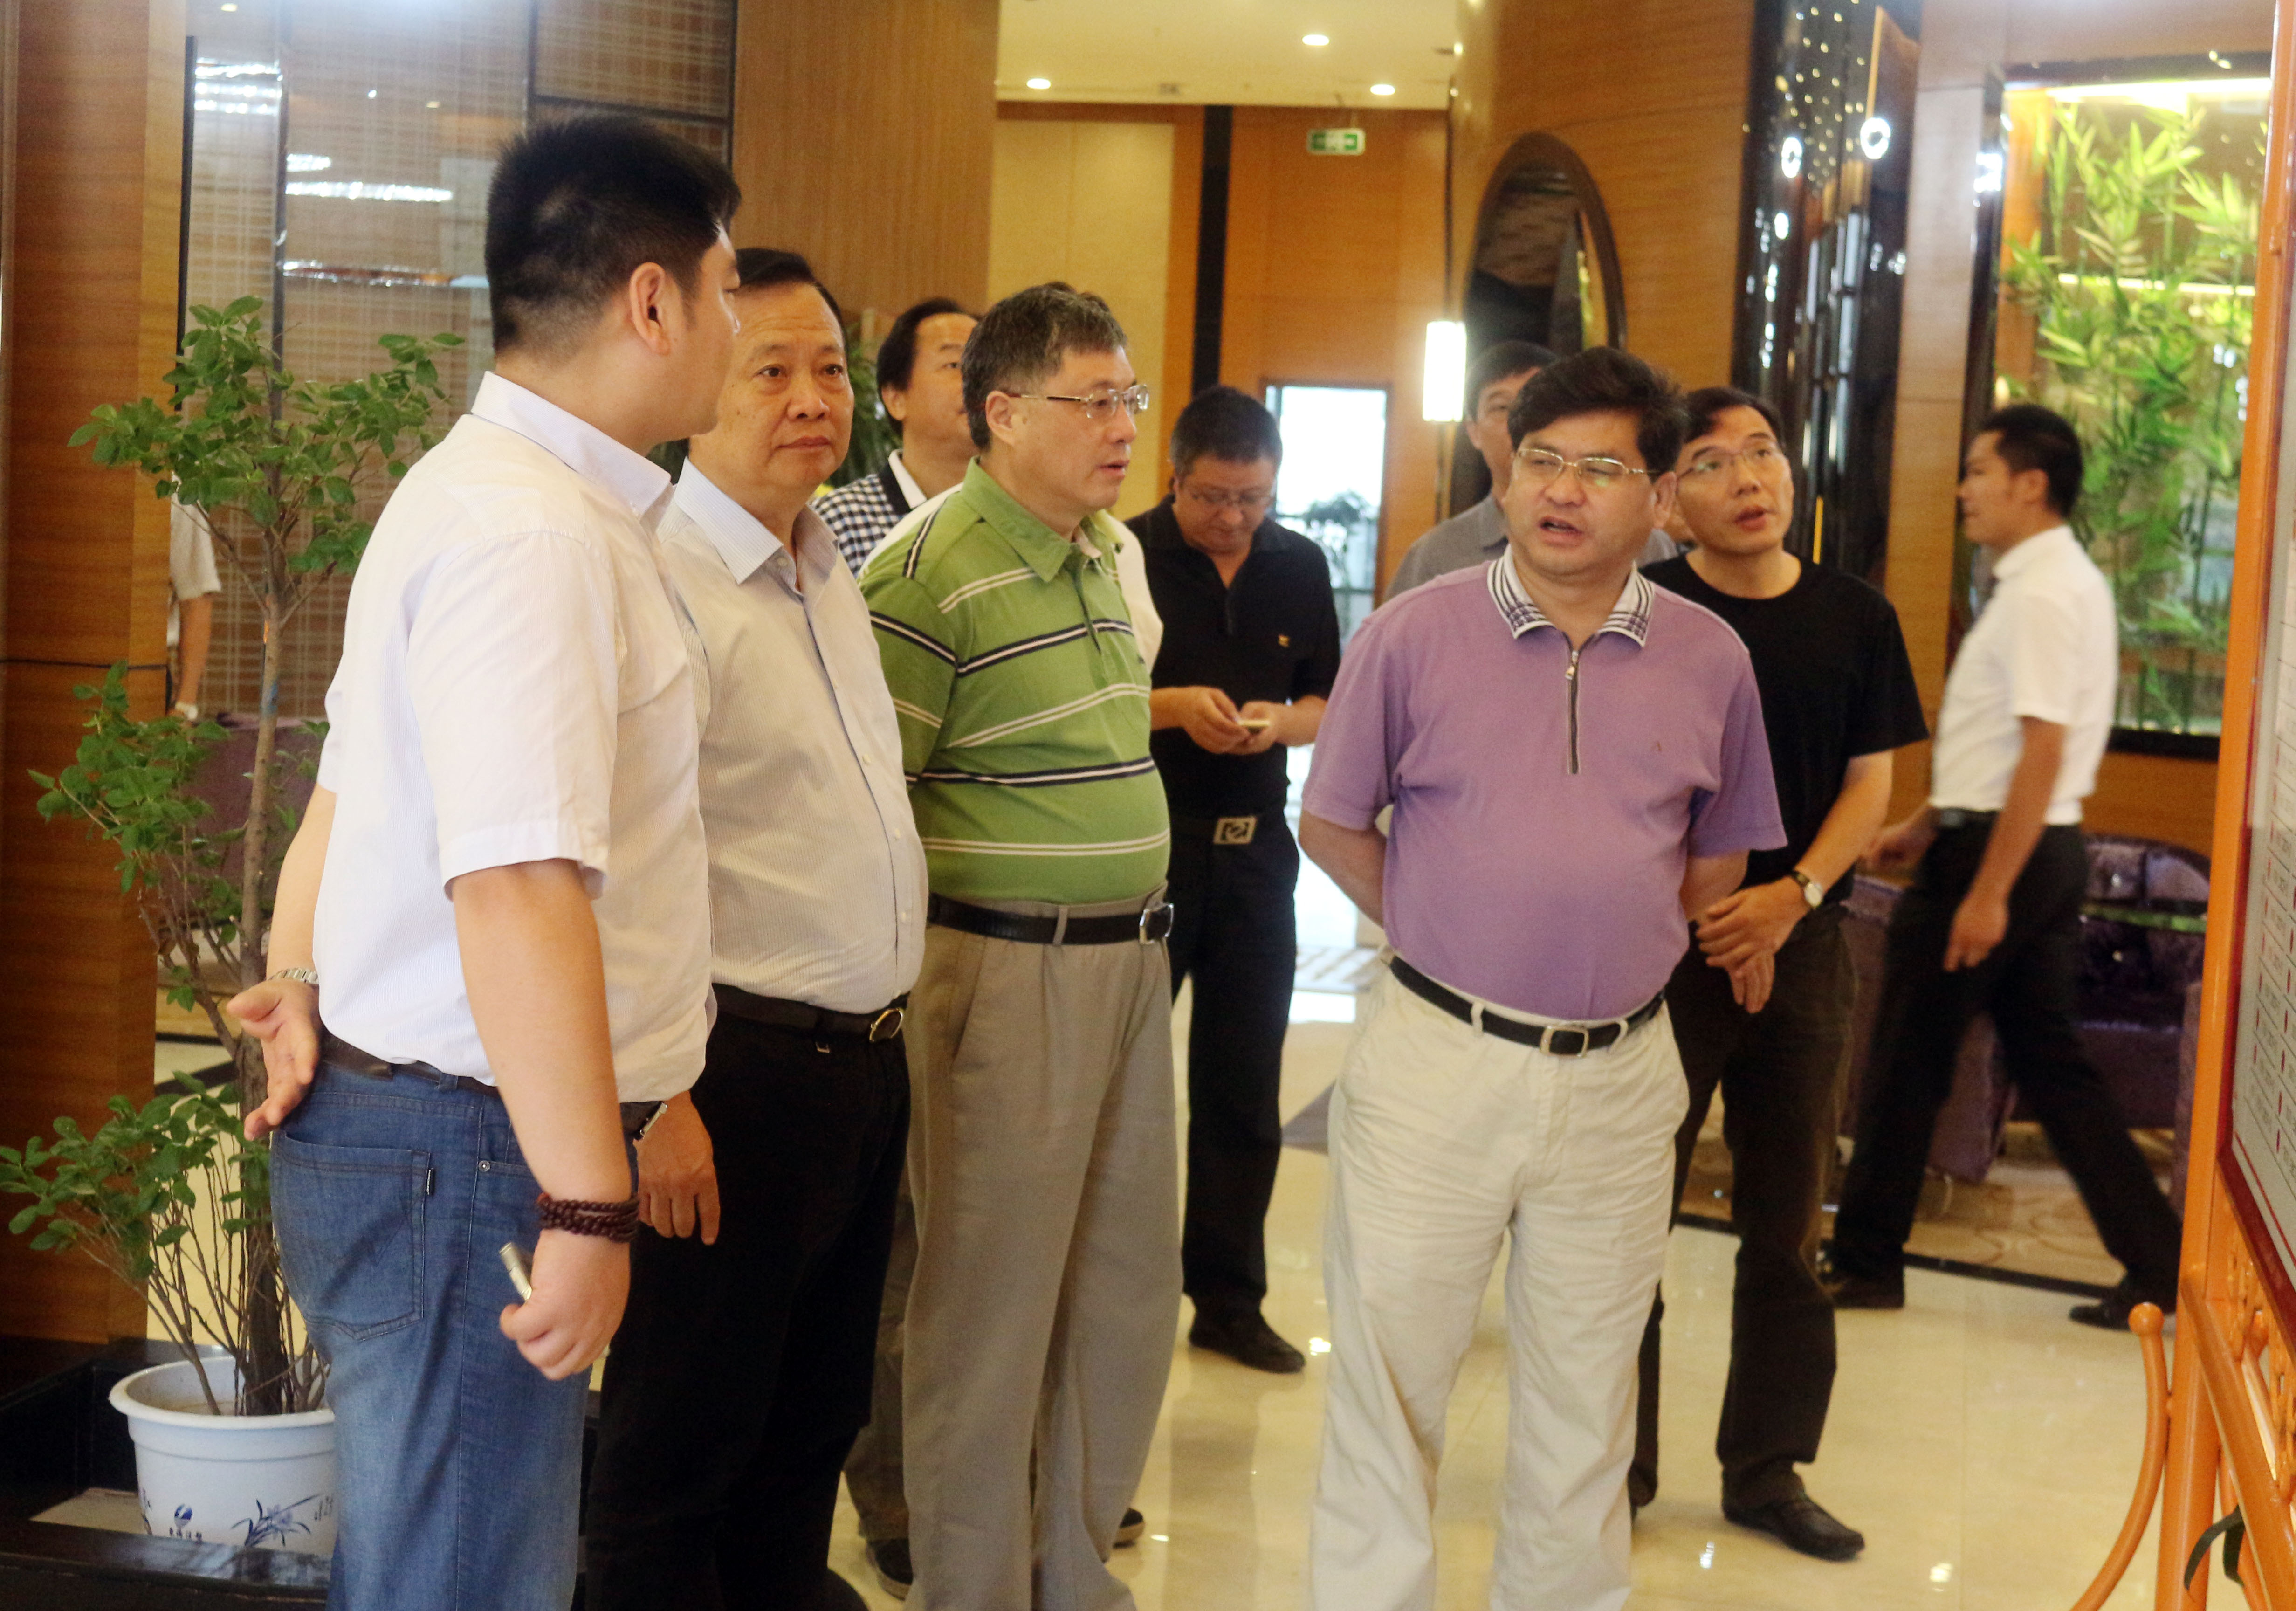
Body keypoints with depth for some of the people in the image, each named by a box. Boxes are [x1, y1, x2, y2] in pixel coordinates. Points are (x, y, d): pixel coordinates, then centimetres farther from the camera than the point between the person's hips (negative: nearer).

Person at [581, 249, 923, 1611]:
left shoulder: (829, 570, 12)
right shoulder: (660, 580, -16)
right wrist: (654, 1103, -23)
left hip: (867, 1064, 9)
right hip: (738, 1076, -8)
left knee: (812, 1425, 19)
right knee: (684, 1445, 5)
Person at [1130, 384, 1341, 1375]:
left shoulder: (1300, 569, 8)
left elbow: (1326, 701, 12)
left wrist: (1279, 722, -9)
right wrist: (1174, 706, -20)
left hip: (1253, 846, 4)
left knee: (1243, 1088, 9)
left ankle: (1229, 1299, 20)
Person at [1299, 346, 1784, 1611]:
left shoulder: (1709, 661, 2)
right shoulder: (1412, 636, -4)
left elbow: (1717, 865, 14)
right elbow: (1331, 825, 5)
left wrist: (1612, 947, 7)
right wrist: (1448, 941, 2)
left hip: (1620, 1075, 2)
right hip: (1437, 1064, -2)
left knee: (1583, 1392, 14)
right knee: (1387, 1380, 5)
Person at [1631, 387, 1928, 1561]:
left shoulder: (1854, 619, 5)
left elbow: (1869, 783, 5)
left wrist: (1793, 894, -11)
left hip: (1802, 945, 3)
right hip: (1654, 944, -3)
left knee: (1787, 1224, 11)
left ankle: (1767, 1467, 24)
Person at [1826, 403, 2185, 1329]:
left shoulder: (2042, 594, -17)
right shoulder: (2064, 583, 14)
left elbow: (2043, 750, -23)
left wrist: (1987, 892, -25)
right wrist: (1924, 826, 22)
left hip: (1998, 848, -10)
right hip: (2049, 850, 10)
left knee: (1908, 1061, 2)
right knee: (2050, 1060, 11)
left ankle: (1865, 1263, 13)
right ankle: (2156, 1264, 11)